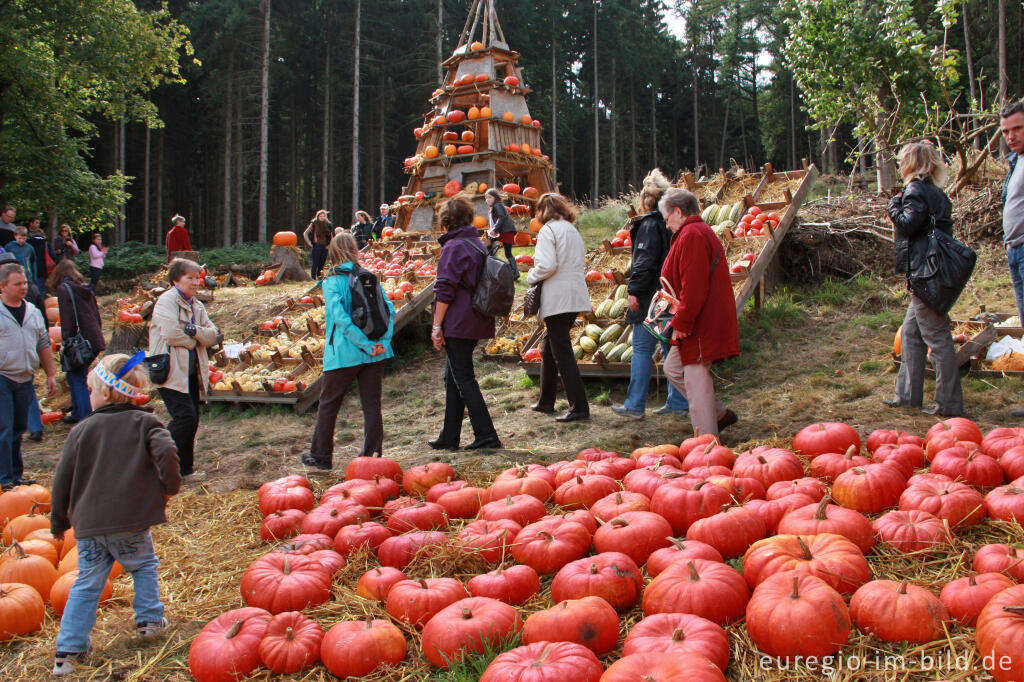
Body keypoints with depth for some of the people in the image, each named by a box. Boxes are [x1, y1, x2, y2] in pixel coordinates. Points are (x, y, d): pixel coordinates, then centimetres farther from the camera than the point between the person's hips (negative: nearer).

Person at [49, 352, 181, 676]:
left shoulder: (81, 431, 6)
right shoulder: (144, 422, 0)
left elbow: (63, 479, 8)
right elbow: (165, 452, -18)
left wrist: (58, 522, 19)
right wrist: (170, 486, -1)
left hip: (88, 525, 2)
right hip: (130, 522, -2)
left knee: (86, 583, 12)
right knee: (144, 566, 22)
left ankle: (68, 650, 10)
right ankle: (149, 620, 26)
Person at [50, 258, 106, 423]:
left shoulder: (64, 289, -7)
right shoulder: (86, 289, 15)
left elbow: (67, 320, -13)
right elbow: (97, 316, 18)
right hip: (94, 340, 8)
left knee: (78, 380, -2)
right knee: (73, 377, 19)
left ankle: (86, 419, -6)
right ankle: (77, 414, 27)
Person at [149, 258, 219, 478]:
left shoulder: (197, 305, 17)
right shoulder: (167, 300, -8)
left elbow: (212, 336, 7)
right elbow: (171, 333, -22)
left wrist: (195, 331, -13)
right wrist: (192, 341, -4)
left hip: (191, 371, 8)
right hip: (171, 370, -8)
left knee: (192, 419, 9)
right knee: (185, 416, -15)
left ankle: (185, 469, 19)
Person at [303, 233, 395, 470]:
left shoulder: (332, 283, -6)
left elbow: (341, 318, -17)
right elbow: (389, 310, -3)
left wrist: (366, 344, -15)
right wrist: (383, 342, -5)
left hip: (343, 354, -3)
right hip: (374, 355, 3)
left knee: (328, 404, 11)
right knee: (372, 404, 11)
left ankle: (321, 455, 21)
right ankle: (373, 454, 12)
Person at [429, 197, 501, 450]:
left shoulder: (453, 247, -12)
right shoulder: (477, 245, 14)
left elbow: (445, 290, -16)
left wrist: (437, 326, -13)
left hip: (457, 323, -9)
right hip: (476, 322, 9)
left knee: (463, 379, -4)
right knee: (453, 378, 15)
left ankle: (486, 435, -6)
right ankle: (449, 437, 22)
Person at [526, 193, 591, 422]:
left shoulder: (548, 231, -9)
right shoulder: (573, 231, 16)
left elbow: (547, 265, -20)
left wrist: (532, 276, -1)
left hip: (557, 299, -9)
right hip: (575, 297, 9)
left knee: (562, 353, -6)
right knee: (549, 350, 19)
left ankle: (579, 407, -8)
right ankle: (546, 401, 27)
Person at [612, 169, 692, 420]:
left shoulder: (650, 225, -11)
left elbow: (644, 261, -18)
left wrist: (634, 289, -15)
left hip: (652, 297, -8)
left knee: (642, 349, -2)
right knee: (671, 348, 12)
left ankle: (635, 405, 2)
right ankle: (678, 403, 15)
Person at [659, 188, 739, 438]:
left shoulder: (691, 235, -17)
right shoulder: (701, 232, 19)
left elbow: (693, 288, -25)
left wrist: (681, 323, -20)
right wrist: (681, 321, 18)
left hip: (701, 323, -11)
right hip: (702, 322, 11)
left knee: (696, 378, -4)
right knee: (673, 369, 17)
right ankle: (719, 414, 23)